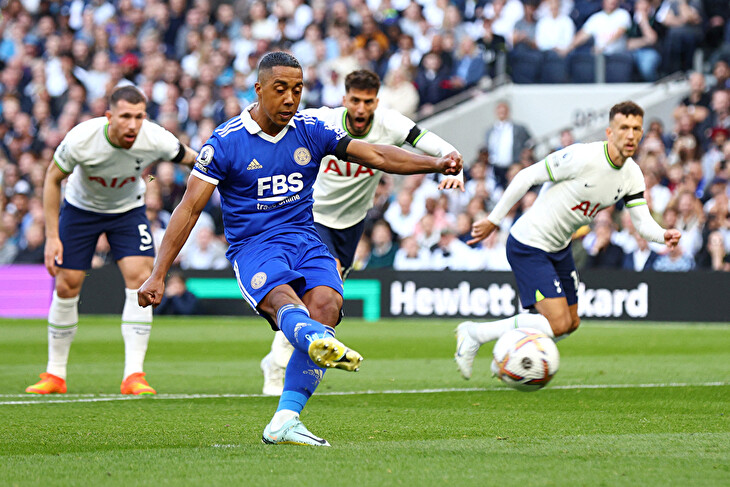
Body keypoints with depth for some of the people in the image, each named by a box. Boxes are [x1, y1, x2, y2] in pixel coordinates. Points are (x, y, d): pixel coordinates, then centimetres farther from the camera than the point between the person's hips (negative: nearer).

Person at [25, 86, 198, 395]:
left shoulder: (155, 140, -28)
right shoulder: (81, 138, -32)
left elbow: (188, 158, -6)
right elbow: (53, 178, -16)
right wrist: (52, 236, -18)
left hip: (128, 209, 1)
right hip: (81, 207, -1)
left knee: (140, 277, -18)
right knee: (66, 286, -4)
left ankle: (133, 376, -17)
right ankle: (55, 374, 13)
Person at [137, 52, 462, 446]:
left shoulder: (311, 132, 9)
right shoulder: (225, 143, -2)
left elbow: (376, 155, 9)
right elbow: (189, 209, -1)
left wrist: (436, 163, -5)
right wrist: (158, 275, -5)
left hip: (305, 241, 4)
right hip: (253, 247, -4)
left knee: (325, 303, -27)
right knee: (283, 299, -36)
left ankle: (284, 421, -30)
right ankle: (317, 341, -74)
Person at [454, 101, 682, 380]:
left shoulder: (632, 176, -1)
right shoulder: (583, 157, -25)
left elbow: (642, 222, -3)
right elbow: (527, 177, -17)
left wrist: (663, 236, -27)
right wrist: (493, 220, -12)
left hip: (559, 249, 9)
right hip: (528, 246, -9)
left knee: (571, 323, 14)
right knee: (558, 324, -16)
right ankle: (474, 334, -3)